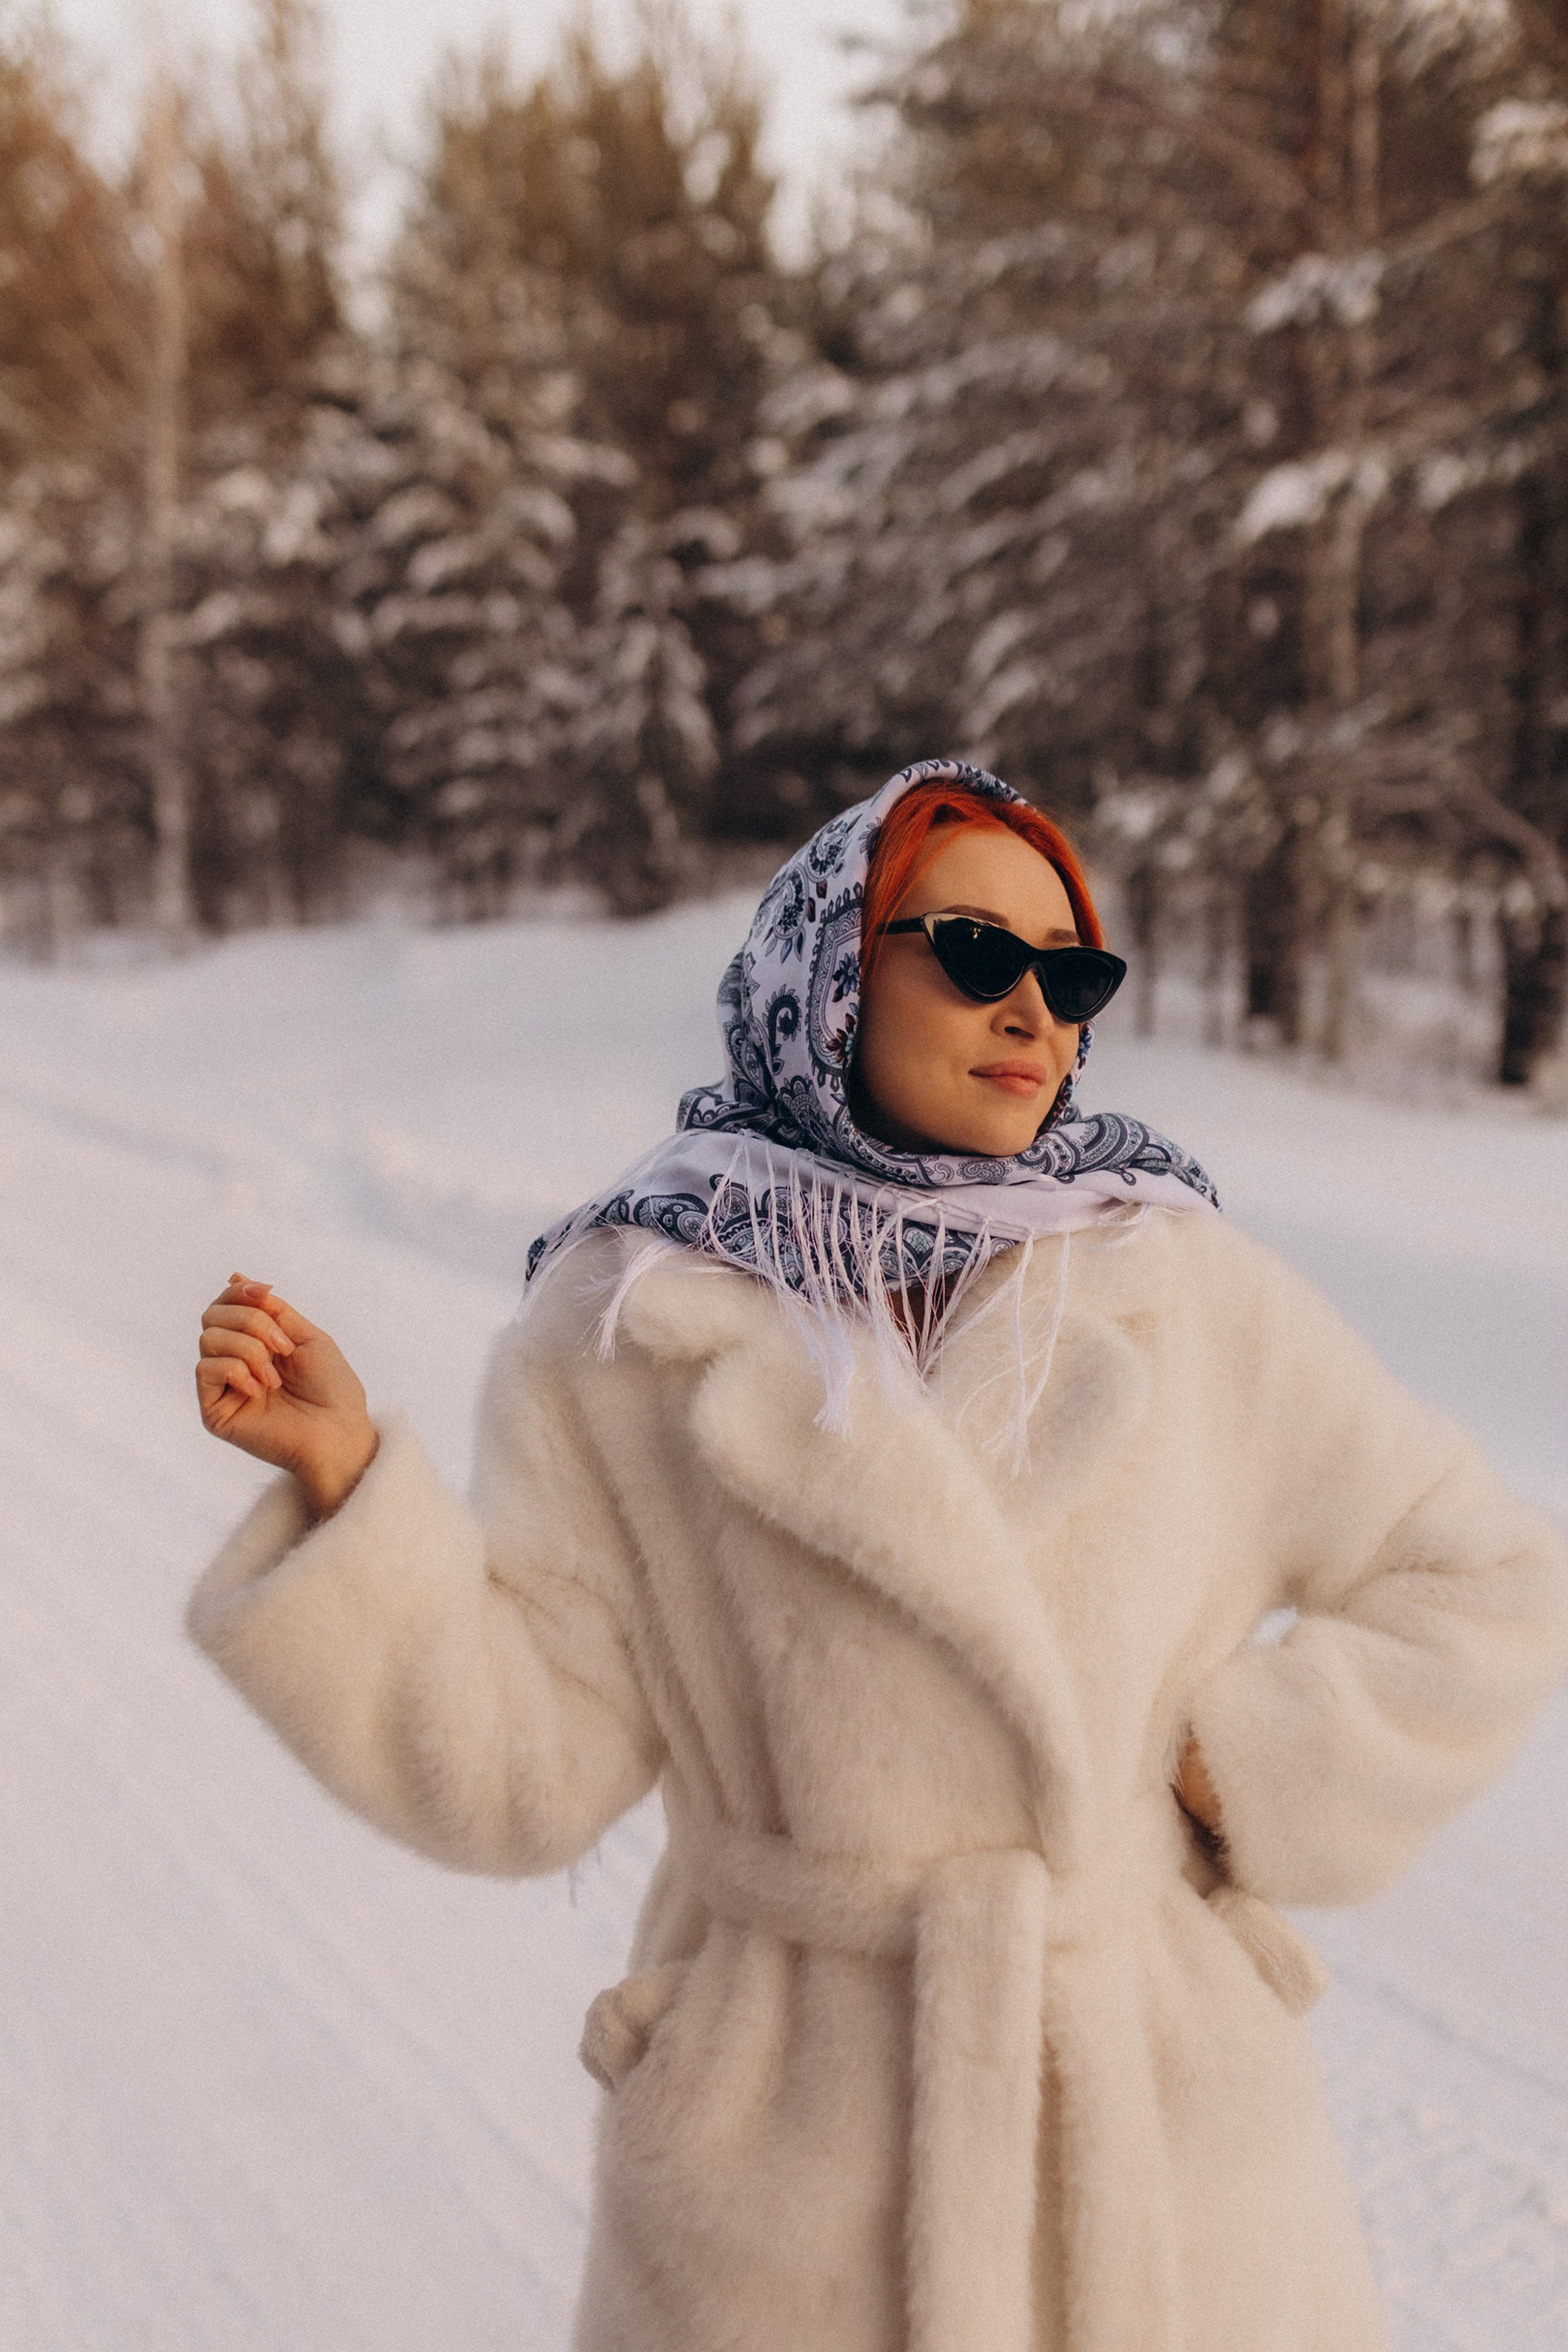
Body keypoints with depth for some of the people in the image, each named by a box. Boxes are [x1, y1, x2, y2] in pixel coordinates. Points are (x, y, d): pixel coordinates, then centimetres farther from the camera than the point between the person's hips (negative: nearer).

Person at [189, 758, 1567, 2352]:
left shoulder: (1185, 1291, -3)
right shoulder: (633, 1323, -6)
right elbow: (522, 1766, -8)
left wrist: (1252, 1768, -6)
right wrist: (345, 1480, -18)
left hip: (1166, 2112, 2)